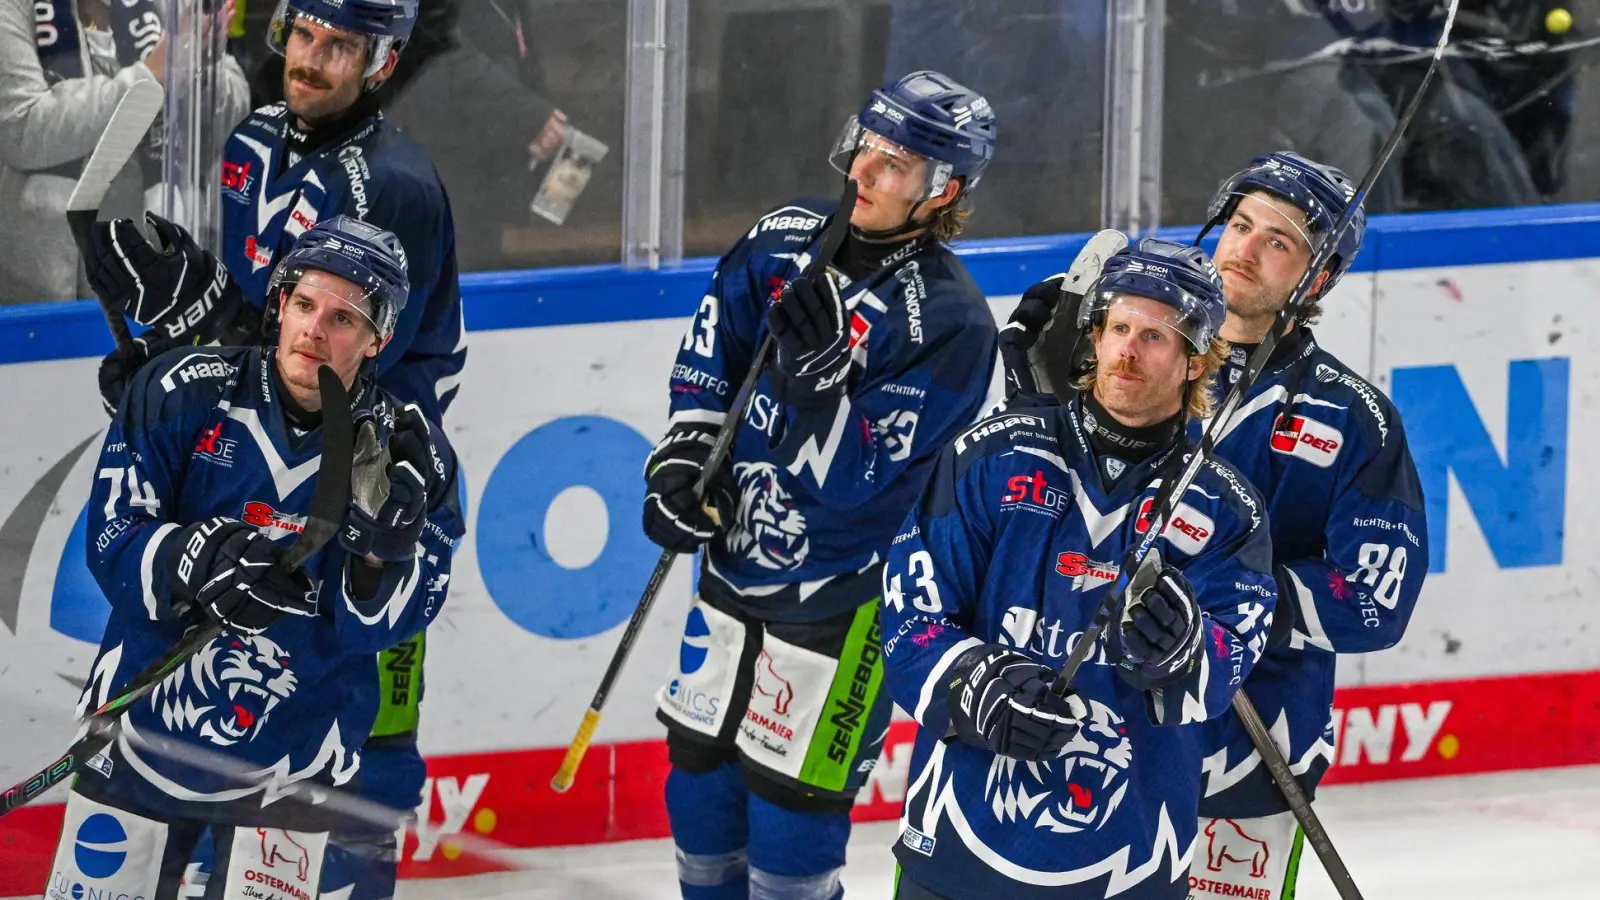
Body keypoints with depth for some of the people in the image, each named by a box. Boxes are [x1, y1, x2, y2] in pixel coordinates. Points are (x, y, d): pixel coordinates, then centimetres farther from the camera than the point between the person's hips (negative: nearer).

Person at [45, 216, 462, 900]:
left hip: (287, 764, 0)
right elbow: (113, 540, -11)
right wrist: (198, 559, -31)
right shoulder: (185, 391, -8)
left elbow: (375, 625, -12)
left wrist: (383, 534, -31)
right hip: (146, 727, 1)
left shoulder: (411, 455, -7)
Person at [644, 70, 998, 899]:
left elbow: (850, 479, -23)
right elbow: (710, 351, 12)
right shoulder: (788, 240, -2)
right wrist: (683, 456, 0)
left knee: (788, 801, -2)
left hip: (838, 600, -6)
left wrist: (820, 370, -35)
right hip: (734, 564, 6)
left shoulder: (950, 323, -20)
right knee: (700, 771, 16)